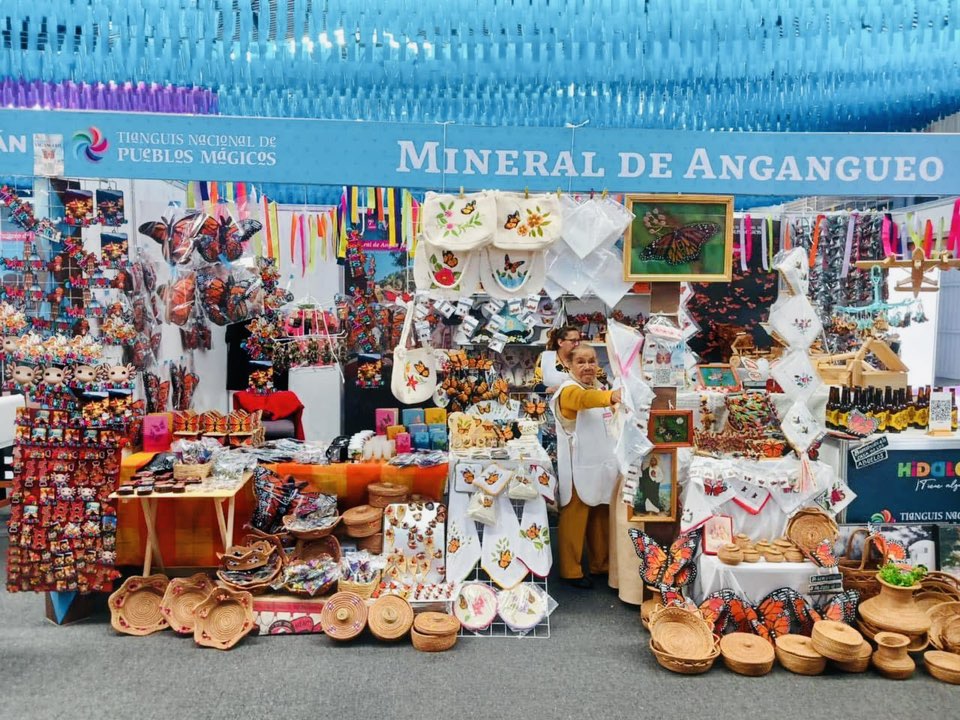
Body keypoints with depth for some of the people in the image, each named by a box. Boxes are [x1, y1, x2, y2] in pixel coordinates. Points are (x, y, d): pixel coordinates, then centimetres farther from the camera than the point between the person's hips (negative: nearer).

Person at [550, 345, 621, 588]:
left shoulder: (598, 389, 16)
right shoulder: (569, 390, -13)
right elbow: (585, 399, -38)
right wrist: (611, 395, -55)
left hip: (601, 466, 8)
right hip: (579, 469, -8)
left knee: (601, 520, 16)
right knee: (574, 521, -1)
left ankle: (601, 565, 30)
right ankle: (571, 571, 10)